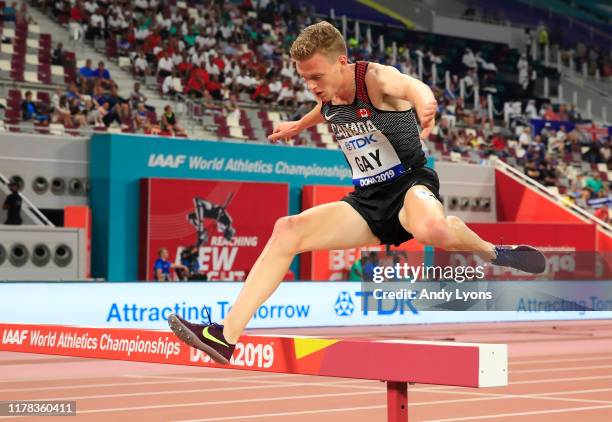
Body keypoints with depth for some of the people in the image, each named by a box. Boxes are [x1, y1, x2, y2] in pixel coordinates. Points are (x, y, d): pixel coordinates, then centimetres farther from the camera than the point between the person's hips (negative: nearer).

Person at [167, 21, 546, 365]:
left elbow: (408, 85, -45)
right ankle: (228, 336, -14)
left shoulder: (376, 78, -18)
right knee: (287, 231, -11)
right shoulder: (327, 95, 4)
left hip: (410, 183, -7)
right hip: (368, 201, 7)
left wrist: (423, 99, -68)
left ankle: (491, 253, -10)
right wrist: (299, 125, 47)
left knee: (431, 229, -44)